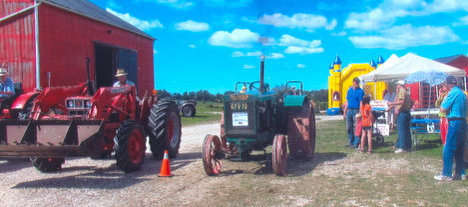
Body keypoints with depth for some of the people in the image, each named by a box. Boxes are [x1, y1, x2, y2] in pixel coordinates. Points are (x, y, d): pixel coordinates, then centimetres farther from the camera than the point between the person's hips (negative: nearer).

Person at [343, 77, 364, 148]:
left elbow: (361, 103, -9)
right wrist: (344, 112, 14)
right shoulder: (349, 90, 14)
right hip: (349, 110, 5)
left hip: (356, 110, -5)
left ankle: (356, 143, -2)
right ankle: (351, 142, 18)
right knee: (349, 128, 7)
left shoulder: (361, 91, -3)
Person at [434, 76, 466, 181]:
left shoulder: (453, 93, -12)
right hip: (463, 122, 9)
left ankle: (446, 174, -2)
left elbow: (443, 109, -13)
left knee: (448, 149, -5)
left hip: (455, 122, -9)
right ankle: (460, 173, 18)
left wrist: (444, 100, 4)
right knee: (459, 150, 13)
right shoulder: (462, 93, 15)